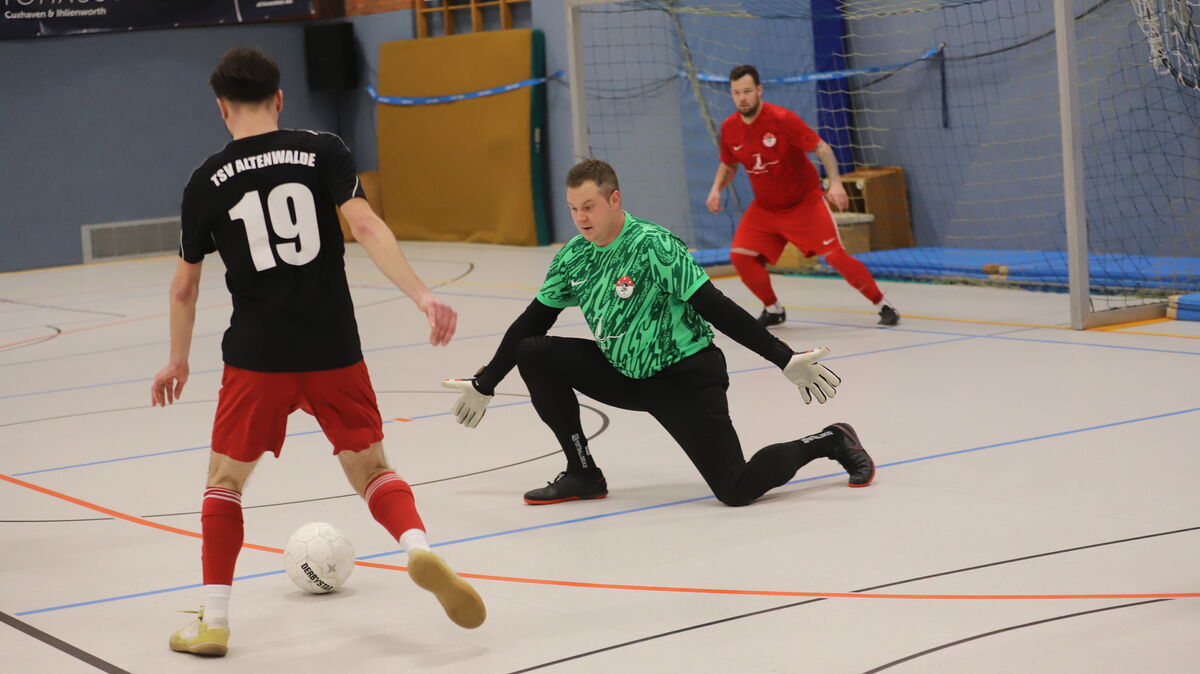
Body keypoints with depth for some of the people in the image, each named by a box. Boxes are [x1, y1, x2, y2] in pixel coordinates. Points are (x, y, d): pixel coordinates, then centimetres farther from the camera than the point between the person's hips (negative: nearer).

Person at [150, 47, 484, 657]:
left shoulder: (207, 182, 4)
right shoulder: (324, 152, 2)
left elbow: (184, 287, 12)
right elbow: (366, 227, -13)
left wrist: (178, 361, 26)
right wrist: (422, 296, -16)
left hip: (257, 356, 0)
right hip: (334, 351, 0)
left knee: (225, 480, 17)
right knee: (371, 469, 14)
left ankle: (213, 622, 13)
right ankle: (418, 547, -15)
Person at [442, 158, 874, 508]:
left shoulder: (653, 247, -22)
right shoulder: (573, 257, -2)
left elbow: (717, 310, -23)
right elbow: (531, 322, 8)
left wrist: (787, 361, -27)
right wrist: (483, 385, 12)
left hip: (684, 378, -6)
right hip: (623, 374, 7)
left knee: (737, 489, -18)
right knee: (533, 354, -8)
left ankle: (829, 442, 10)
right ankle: (583, 475, 3)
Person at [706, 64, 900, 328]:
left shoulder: (781, 119, -20)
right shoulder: (729, 128, -4)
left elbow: (822, 148, -19)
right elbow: (728, 165, 14)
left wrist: (835, 182, -33)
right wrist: (716, 189, -5)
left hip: (804, 202, -5)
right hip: (764, 207, 5)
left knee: (835, 255, -13)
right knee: (739, 255, -10)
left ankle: (883, 305, 3)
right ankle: (773, 310, 12)